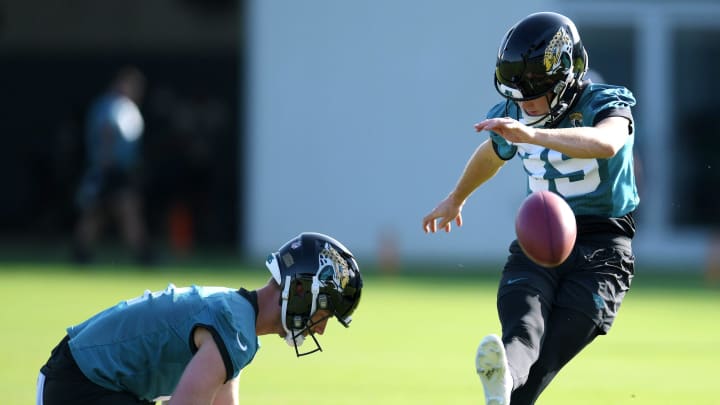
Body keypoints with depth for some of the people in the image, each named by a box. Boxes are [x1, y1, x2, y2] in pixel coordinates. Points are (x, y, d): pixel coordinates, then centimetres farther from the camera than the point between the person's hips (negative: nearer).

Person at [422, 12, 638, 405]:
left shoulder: (606, 105, -11)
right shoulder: (513, 117, 8)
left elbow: (606, 143, -37)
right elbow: (492, 153, 33)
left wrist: (532, 135, -49)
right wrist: (456, 198, 51)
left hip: (600, 250, -3)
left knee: (546, 354, -19)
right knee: (523, 328, -30)